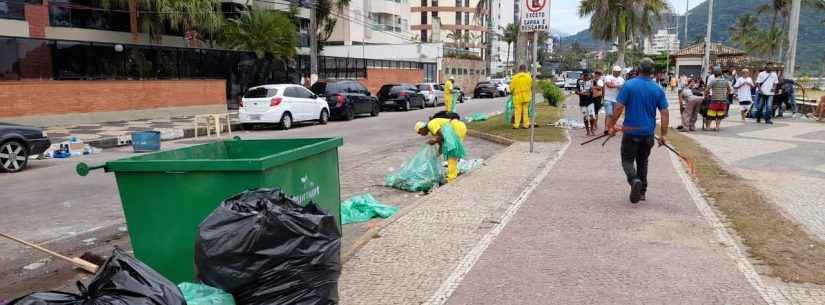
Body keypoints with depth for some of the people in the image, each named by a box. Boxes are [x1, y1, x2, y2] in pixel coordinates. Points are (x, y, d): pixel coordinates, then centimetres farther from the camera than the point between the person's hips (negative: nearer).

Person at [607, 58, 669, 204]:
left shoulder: (629, 85, -8)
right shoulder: (658, 89, 2)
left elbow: (619, 107, -12)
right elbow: (665, 113, -1)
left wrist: (612, 126, -3)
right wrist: (663, 134, 5)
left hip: (631, 131, -3)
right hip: (648, 133, 3)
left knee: (627, 160, 5)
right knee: (643, 161, 18)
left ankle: (634, 180, -23)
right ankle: (642, 191, 21)